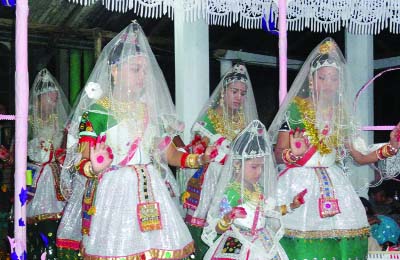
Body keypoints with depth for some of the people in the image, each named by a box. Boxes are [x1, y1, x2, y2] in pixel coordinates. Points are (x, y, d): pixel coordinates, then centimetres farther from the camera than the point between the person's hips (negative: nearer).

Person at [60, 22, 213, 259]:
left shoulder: (151, 110, 14)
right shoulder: (95, 111, -2)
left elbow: (170, 154, 16)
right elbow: (82, 162, -5)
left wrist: (200, 159, 1)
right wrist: (95, 167, -27)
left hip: (150, 193, 4)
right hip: (113, 193, -4)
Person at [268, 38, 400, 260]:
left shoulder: (342, 115, 12)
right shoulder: (294, 110, 0)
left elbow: (359, 157, 12)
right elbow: (279, 155, -3)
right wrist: (294, 154, -24)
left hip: (334, 188, 4)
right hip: (300, 185, -4)